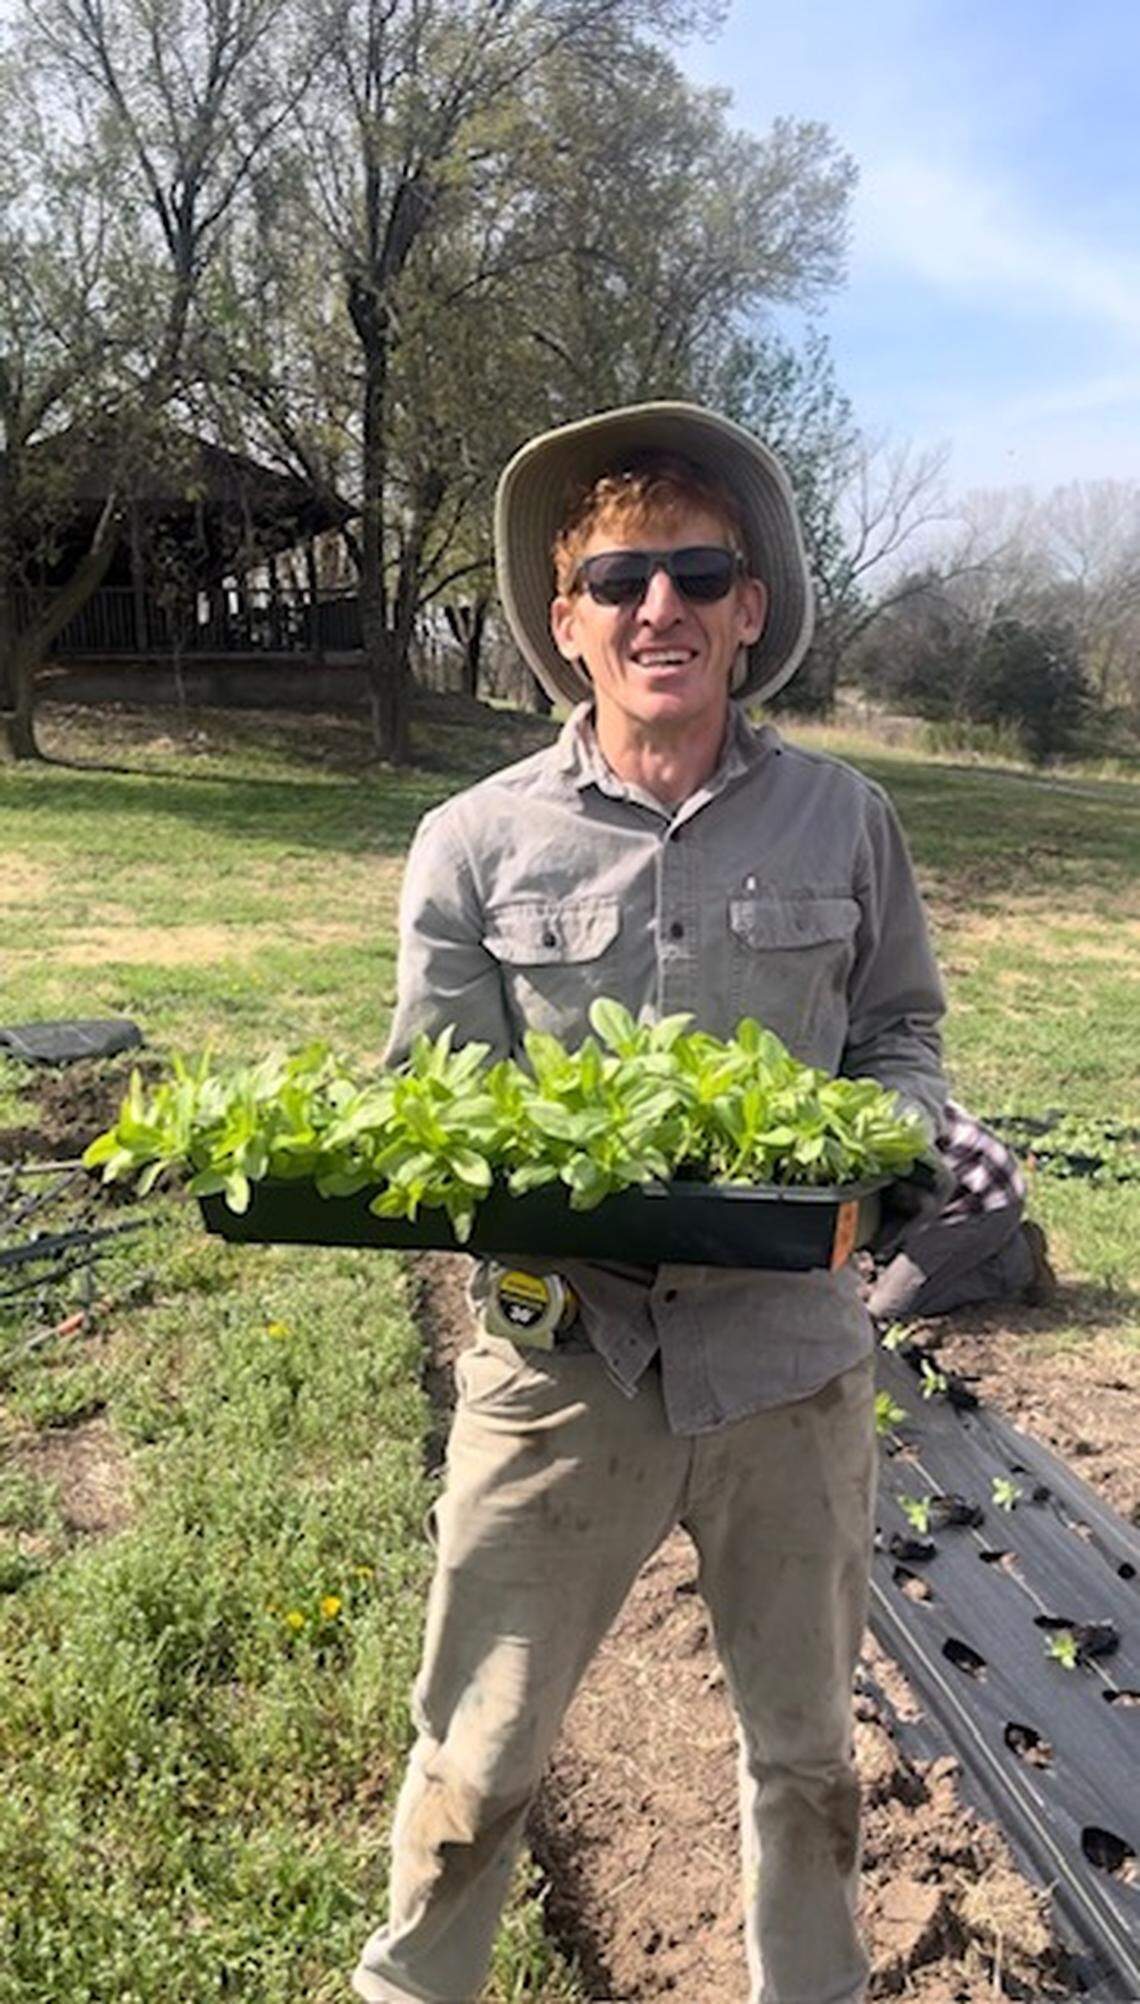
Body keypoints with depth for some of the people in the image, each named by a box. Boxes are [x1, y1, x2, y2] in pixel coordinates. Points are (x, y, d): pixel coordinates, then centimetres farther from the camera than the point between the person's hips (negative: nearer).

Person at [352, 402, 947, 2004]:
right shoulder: (476, 842, -4)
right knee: (477, 1758, 14)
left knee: (806, 1745, 23)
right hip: (561, 1356, -1)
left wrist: (916, 1132, -11)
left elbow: (899, 1033, 10)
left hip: (790, 1352, 2)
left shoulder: (841, 819, 0)